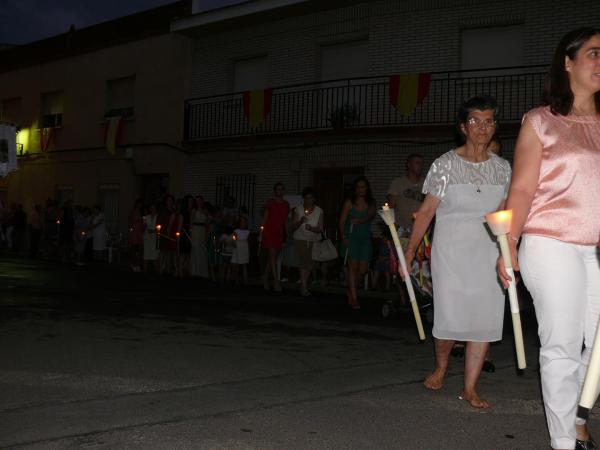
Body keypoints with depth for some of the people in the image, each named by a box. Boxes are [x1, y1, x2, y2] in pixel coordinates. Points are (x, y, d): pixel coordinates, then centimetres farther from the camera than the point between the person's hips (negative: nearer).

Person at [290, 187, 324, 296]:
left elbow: (320, 229, -6)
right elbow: (292, 228, -4)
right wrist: (300, 221, -24)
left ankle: (303, 285, 22)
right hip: (300, 239, -2)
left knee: (309, 264, 3)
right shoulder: (298, 210, -3)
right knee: (304, 262, -14)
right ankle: (304, 287, -10)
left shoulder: (319, 211, -1)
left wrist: (311, 228, -26)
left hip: (314, 241, 2)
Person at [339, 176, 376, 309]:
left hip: (365, 238, 3)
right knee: (353, 266, -10)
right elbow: (342, 221, 0)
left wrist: (359, 221, -27)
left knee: (363, 269, 1)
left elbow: (371, 216, -9)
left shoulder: (371, 203, 9)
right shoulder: (349, 202, 3)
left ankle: (350, 289, 27)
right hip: (351, 237, -3)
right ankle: (353, 298, -6)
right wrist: (343, 236, -12)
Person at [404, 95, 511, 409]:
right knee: (450, 319, -7)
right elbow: (426, 211, -3)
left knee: (486, 319, -1)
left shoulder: (502, 168, 7)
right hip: (451, 252, -3)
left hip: (488, 253, 4)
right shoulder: (446, 164, -3)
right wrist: (409, 253, -5)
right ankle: (440, 365, 25)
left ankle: (469, 388, 12)